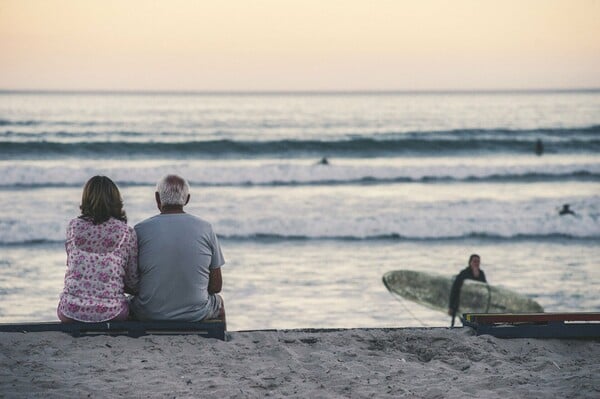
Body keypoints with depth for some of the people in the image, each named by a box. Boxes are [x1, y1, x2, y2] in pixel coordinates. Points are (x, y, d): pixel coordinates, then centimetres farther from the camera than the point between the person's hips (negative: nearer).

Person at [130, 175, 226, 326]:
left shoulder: (141, 230, -8)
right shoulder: (206, 229, -6)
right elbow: (216, 285, -2)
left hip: (150, 314, -1)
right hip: (197, 314, 1)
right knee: (218, 303, 36)